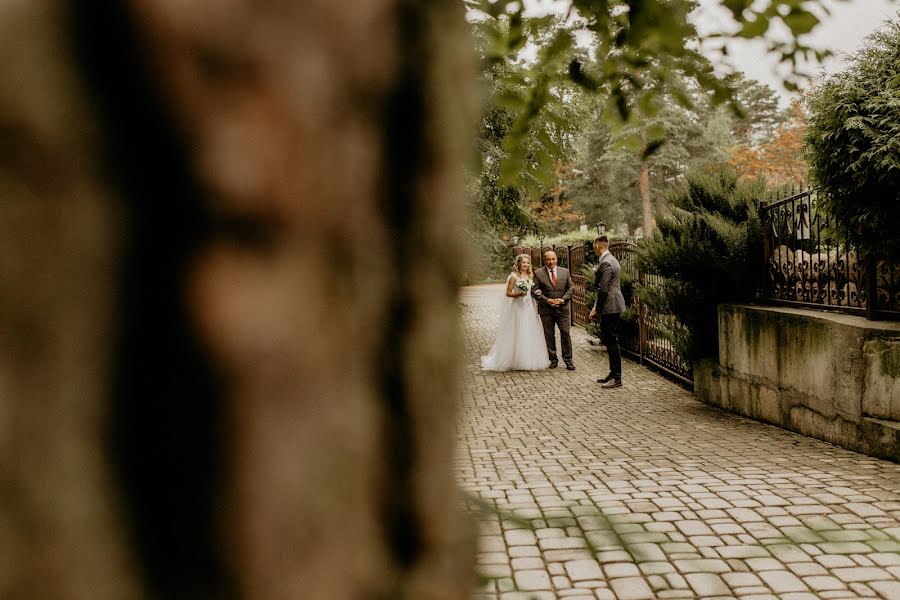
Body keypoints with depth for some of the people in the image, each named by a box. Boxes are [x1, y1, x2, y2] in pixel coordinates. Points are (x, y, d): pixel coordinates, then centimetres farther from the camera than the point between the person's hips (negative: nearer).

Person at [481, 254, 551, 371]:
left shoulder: (531, 276, 10)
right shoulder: (514, 276, -7)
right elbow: (508, 293, -7)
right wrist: (519, 294, -20)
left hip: (529, 307, 6)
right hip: (517, 307, -6)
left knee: (529, 334, 7)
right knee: (516, 334, -2)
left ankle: (529, 360, 16)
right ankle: (516, 361, 6)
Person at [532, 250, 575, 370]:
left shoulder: (565, 271, 5)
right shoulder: (538, 273, -1)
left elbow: (570, 288, 7)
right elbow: (535, 291, -3)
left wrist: (563, 299, -8)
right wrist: (547, 300, -14)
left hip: (563, 308, 1)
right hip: (546, 310, -1)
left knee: (565, 334, 0)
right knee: (549, 336, 5)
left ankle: (568, 360, 10)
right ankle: (553, 360, 16)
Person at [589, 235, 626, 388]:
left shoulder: (606, 263, -17)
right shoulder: (611, 260, 16)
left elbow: (603, 289, -20)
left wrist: (597, 310, -12)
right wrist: (596, 307, 17)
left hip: (610, 307, -10)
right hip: (613, 307, 10)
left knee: (611, 341, -5)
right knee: (609, 340, 16)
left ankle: (617, 378, 0)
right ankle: (613, 374, 23)